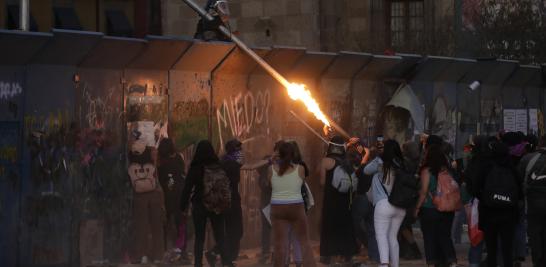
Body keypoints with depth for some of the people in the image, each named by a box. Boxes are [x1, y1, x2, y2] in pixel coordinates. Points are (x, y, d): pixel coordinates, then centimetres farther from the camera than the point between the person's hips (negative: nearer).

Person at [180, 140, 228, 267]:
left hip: (199, 205, 0)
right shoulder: (218, 166, -5)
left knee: (199, 237, 8)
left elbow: (187, 187, -6)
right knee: (219, 235, 8)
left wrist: (184, 205, 1)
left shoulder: (195, 168, -8)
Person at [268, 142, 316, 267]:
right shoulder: (300, 169, -3)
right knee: (305, 242, 8)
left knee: (279, 244, 3)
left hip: (277, 208, 1)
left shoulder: (272, 169, -2)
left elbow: (269, 185, 7)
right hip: (296, 207, -1)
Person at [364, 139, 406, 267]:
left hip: (384, 204, -5)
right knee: (393, 236, 13)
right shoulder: (401, 165, 8)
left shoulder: (380, 162, -2)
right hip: (400, 207, 5)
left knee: (381, 234, -9)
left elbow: (366, 170, 12)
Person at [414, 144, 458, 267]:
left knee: (429, 238, 6)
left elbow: (424, 192, -10)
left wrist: (417, 208, -2)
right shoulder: (446, 169, 2)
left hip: (429, 209, -4)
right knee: (445, 236, 9)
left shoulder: (427, 170, -10)